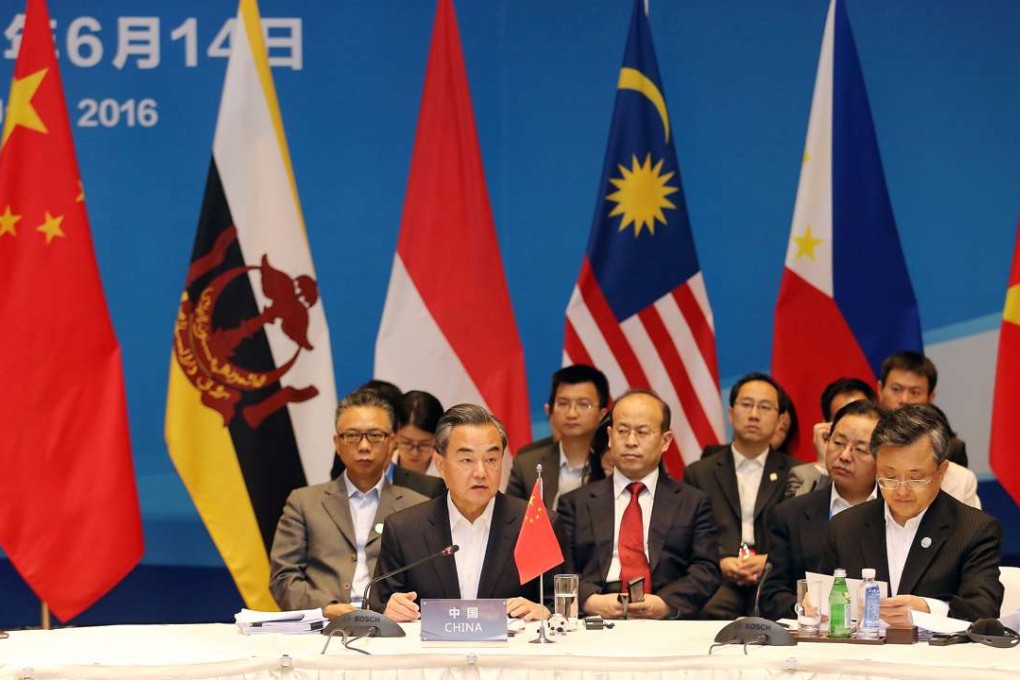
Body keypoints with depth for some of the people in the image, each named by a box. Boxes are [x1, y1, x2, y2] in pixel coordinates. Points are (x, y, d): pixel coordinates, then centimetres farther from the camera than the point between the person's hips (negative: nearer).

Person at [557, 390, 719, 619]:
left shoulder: (694, 503, 18)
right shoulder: (575, 503, 19)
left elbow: (706, 571, 7)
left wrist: (665, 604, -13)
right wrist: (590, 601, -14)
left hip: (668, 627, -1)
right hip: (595, 627, 1)